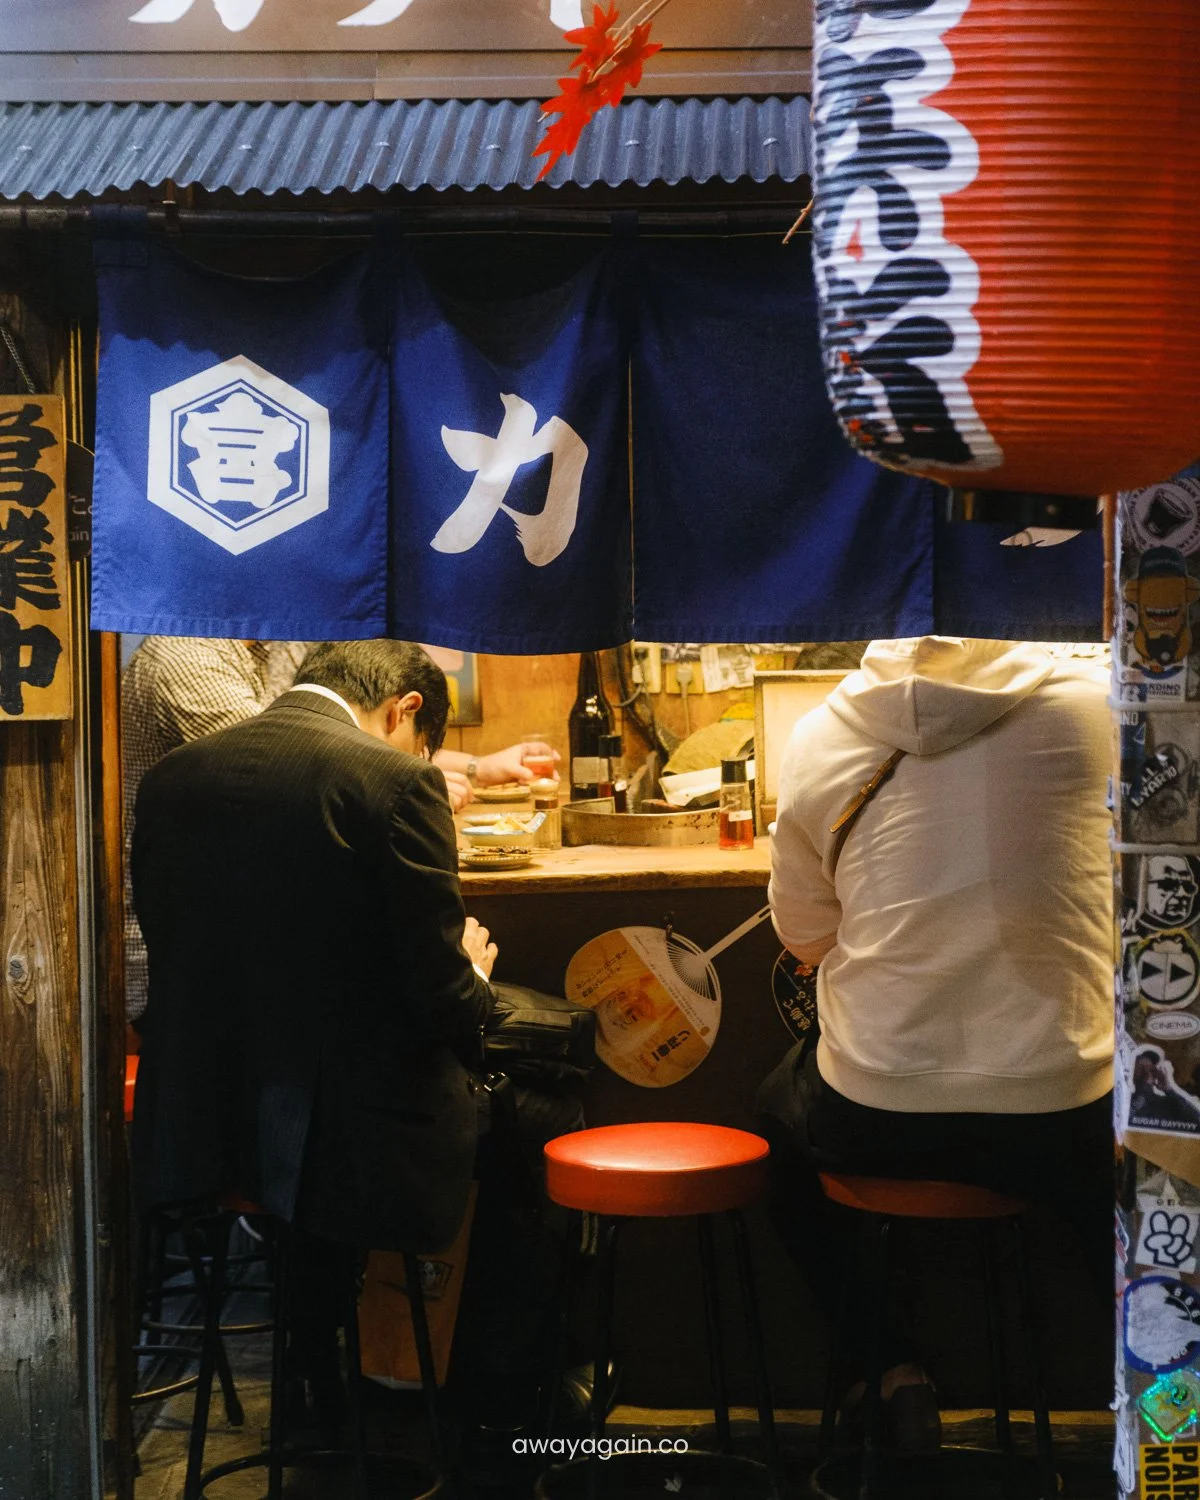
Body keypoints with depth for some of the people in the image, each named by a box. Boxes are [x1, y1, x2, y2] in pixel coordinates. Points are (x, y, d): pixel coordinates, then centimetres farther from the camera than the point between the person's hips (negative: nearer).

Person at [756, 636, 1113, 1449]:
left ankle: (888, 1361, 32)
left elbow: (806, 939, 5)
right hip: (1054, 1115, 0)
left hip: (873, 1120, 1)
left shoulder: (817, 740, -6)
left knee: (781, 1108, 35)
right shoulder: (1089, 703, -10)